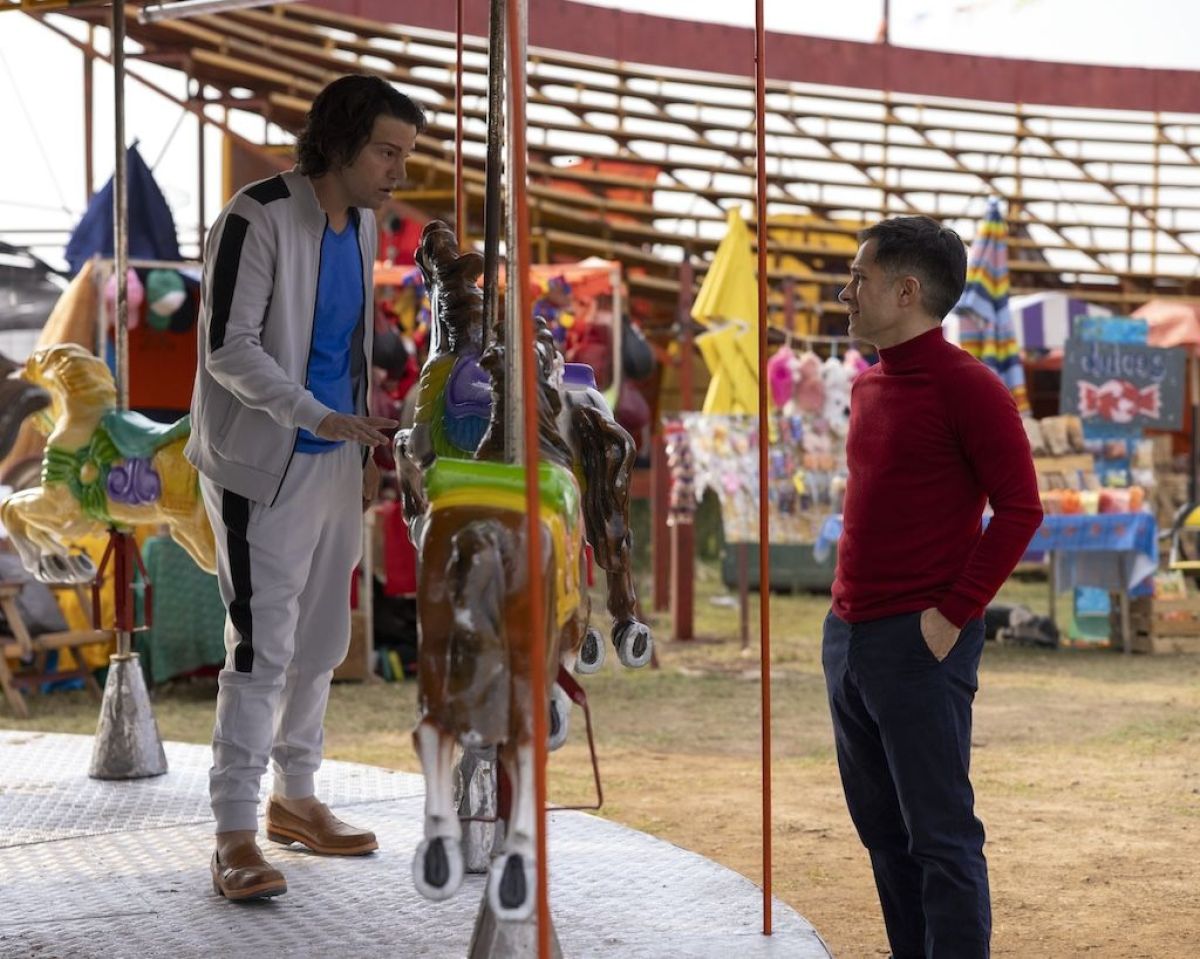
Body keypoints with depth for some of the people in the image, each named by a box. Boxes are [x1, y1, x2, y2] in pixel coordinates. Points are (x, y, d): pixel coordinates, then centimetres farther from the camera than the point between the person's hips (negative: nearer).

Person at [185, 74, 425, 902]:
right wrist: (322, 420, -26)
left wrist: (364, 449, 16)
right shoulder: (258, 218, -16)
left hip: (334, 462, 8)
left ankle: (295, 798, 28)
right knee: (262, 647, -10)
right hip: (262, 465, -8)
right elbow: (228, 348, -20)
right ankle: (236, 833, -6)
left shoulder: (361, 222, 8)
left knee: (321, 641, 14)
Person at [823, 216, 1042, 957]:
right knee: (882, 828, 13)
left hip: (918, 644, -8)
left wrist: (952, 614, -15)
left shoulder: (966, 388, -10)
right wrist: (848, 602, 14)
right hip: (846, 638, 8)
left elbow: (1020, 508, -13)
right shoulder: (868, 386, 14)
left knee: (941, 835, -4)